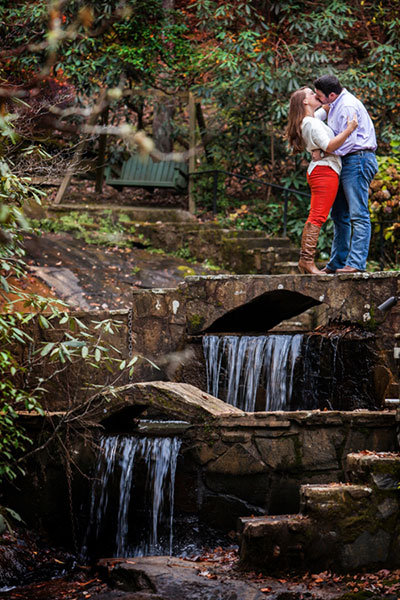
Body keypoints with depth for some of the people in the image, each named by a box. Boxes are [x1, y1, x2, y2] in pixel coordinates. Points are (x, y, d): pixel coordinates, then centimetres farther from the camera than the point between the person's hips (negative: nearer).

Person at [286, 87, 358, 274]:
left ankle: (304, 260, 7)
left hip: (318, 172, 11)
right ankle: (307, 259, -17)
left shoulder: (311, 121, 20)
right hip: (325, 169, -11)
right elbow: (329, 146, -18)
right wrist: (349, 130, -20)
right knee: (318, 217, -13)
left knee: (314, 218, 9)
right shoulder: (311, 123, -11)